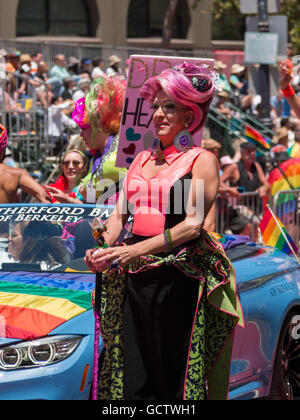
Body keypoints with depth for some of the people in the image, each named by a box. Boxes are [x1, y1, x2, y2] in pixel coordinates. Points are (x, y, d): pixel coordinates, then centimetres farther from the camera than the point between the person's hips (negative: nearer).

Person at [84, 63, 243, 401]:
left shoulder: (201, 161, 1)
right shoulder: (142, 160, 20)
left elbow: (192, 224, -10)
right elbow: (119, 213, 15)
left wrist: (136, 250, -21)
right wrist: (104, 247, -8)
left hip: (177, 280, -5)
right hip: (134, 278, 5)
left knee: (174, 379, -6)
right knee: (133, 380, 0)